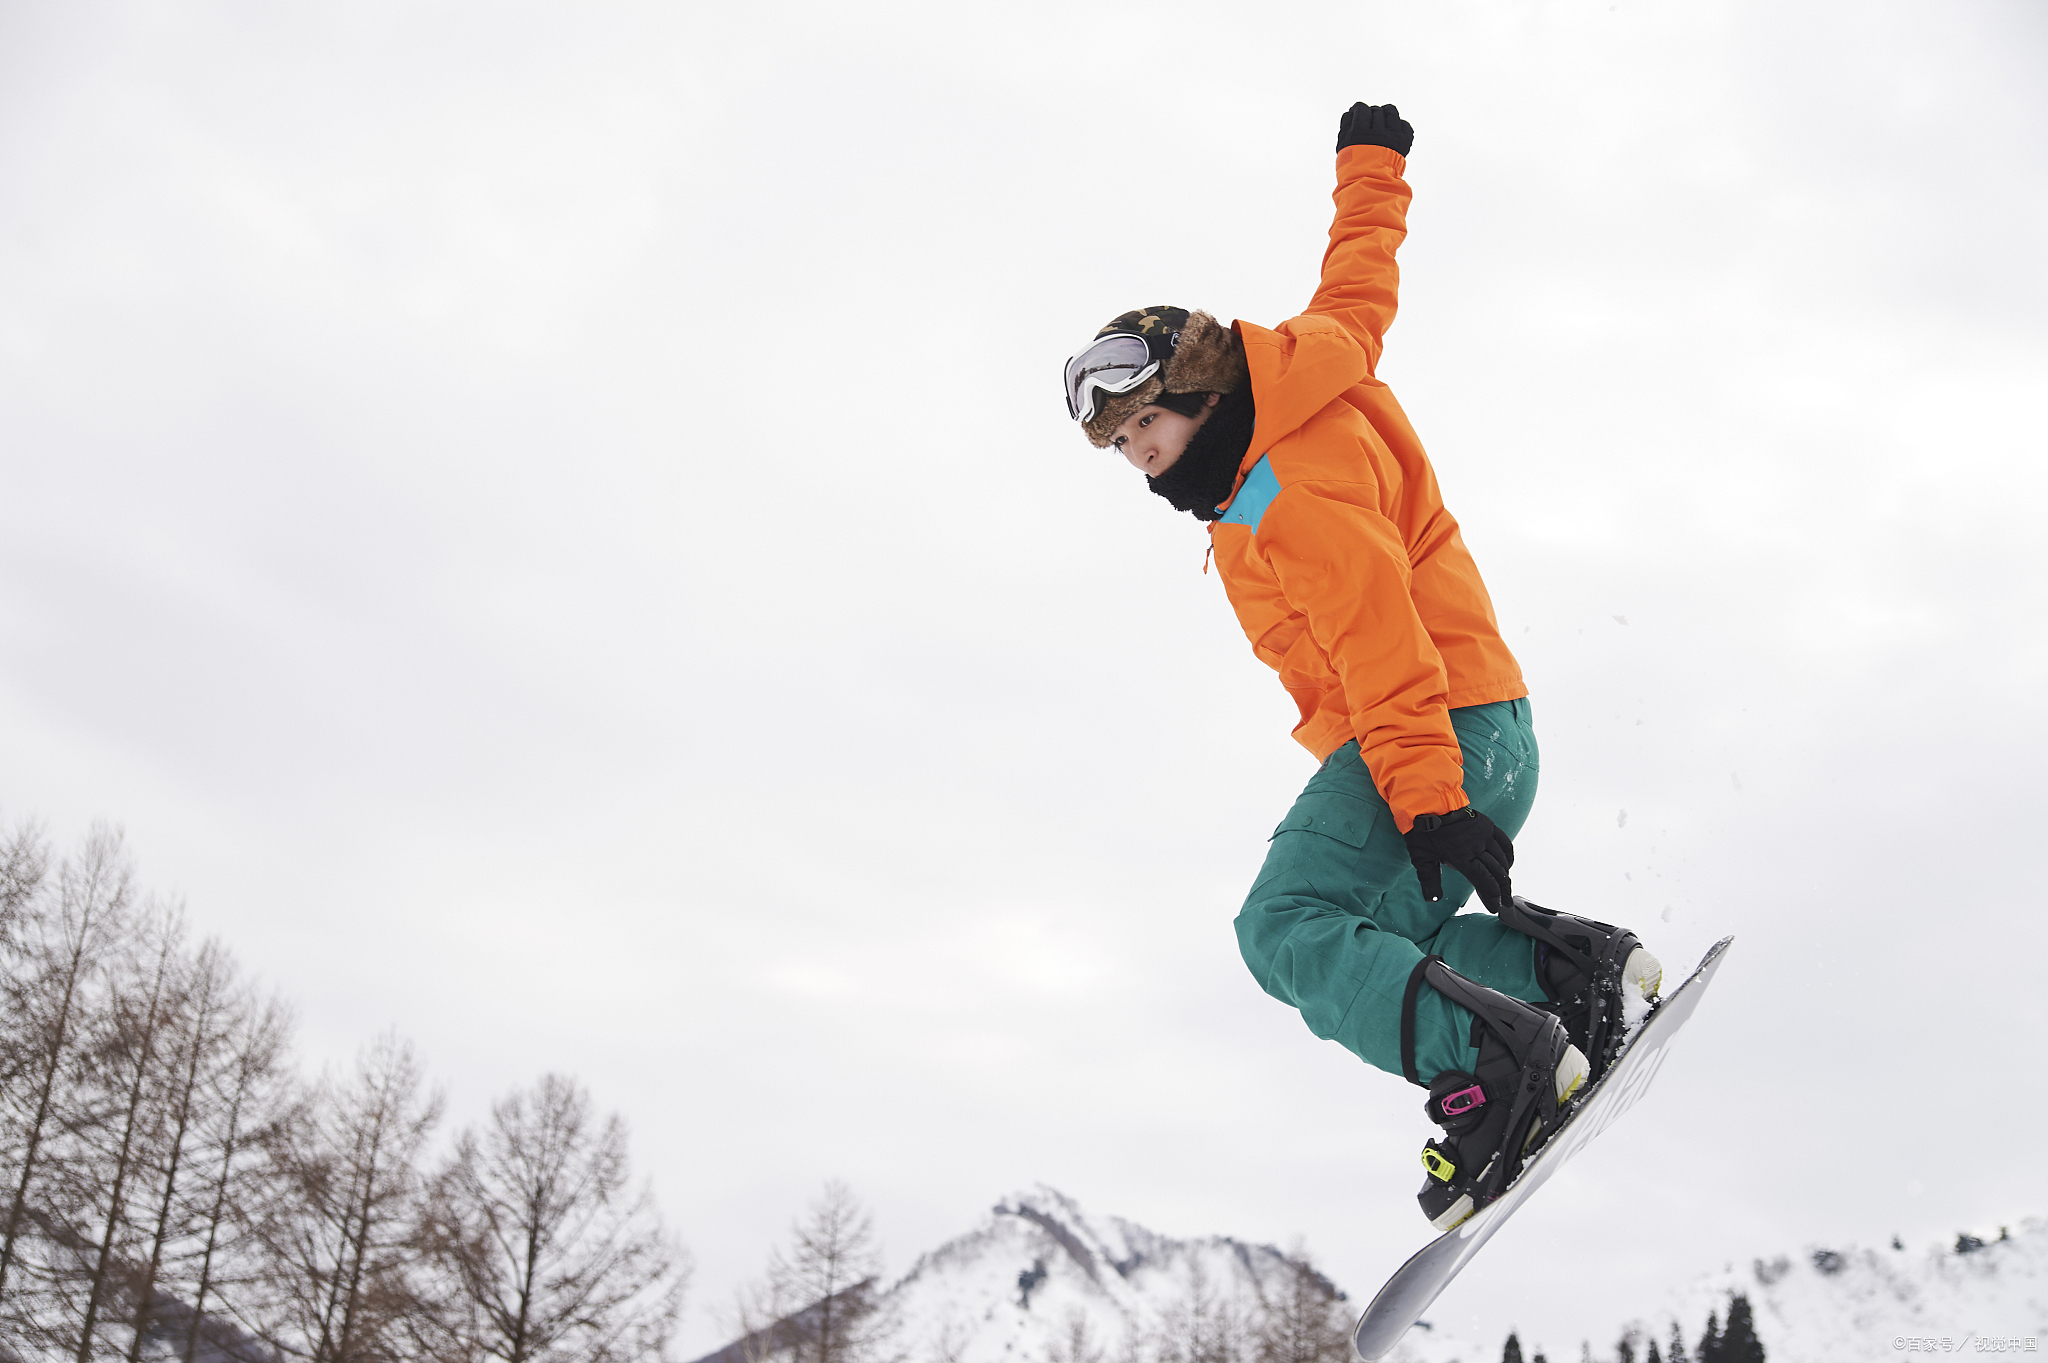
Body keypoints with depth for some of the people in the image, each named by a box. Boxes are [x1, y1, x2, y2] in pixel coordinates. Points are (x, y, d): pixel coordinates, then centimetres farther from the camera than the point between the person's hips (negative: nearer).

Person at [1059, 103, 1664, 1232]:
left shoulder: (1290, 495, -18)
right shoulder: (1307, 365, 11)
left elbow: (1383, 646, -26)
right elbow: (1360, 285, 29)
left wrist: (1429, 805, -33)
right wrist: (1368, 165, 46)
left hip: (1441, 733, -11)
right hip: (1484, 738, 11)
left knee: (1291, 930, -23)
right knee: (1365, 943, 13)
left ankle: (1494, 1066, -34)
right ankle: (1574, 969, 5)